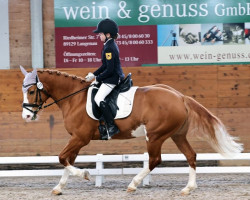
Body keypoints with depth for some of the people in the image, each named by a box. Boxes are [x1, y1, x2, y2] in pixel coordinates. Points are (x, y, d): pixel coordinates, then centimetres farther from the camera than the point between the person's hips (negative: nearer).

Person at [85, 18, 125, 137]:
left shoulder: (109, 48, -20)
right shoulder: (111, 45, 13)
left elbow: (109, 69, -22)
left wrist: (97, 78, -11)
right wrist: (94, 74, 15)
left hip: (112, 78, -11)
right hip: (116, 77, 11)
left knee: (99, 98, -20)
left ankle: (112, 126, -23)